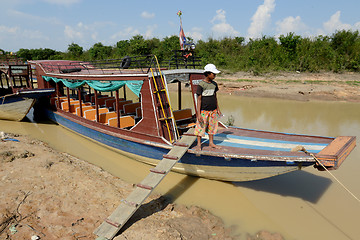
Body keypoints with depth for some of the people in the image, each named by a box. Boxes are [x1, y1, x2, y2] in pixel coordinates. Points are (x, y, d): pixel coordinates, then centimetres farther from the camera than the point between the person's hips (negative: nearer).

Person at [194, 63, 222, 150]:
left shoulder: (214, 84, 7)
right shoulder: (201, 85, -11)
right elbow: (199, 99, -11)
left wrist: (218, 109, 17)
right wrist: (198, 114, -14)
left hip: (213, 110, 6)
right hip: (204, 110, -6)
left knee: (212, 127, 14)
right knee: (201, 127, 3)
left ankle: (211, 143, 28)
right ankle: (199, 144, 17)